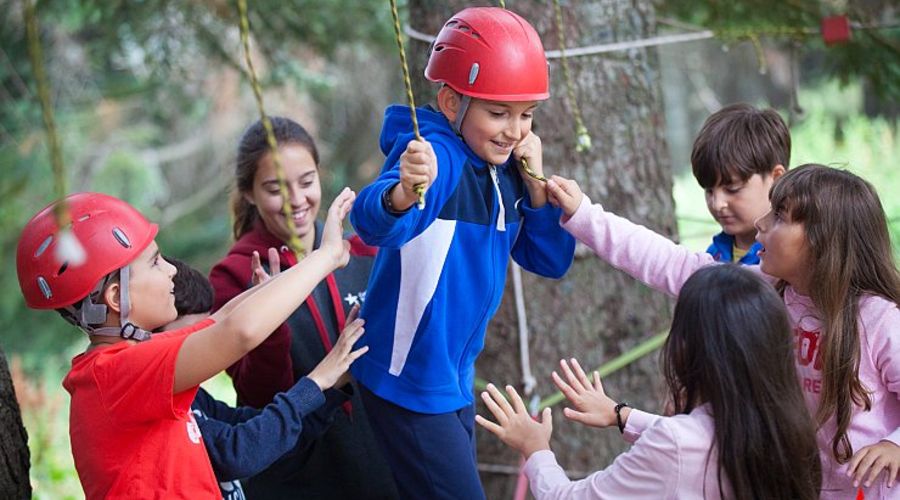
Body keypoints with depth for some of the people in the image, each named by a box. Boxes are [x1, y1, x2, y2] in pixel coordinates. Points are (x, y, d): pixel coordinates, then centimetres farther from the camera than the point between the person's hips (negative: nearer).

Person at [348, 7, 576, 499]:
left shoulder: (507, 169, 3)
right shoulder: (436, 154, -20)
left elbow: (552, 260, 6)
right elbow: (372, 221, -39)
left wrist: (535, 182, -8)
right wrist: (402, 194, -62)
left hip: (457, 380, 8)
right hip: (407, 380, -8)